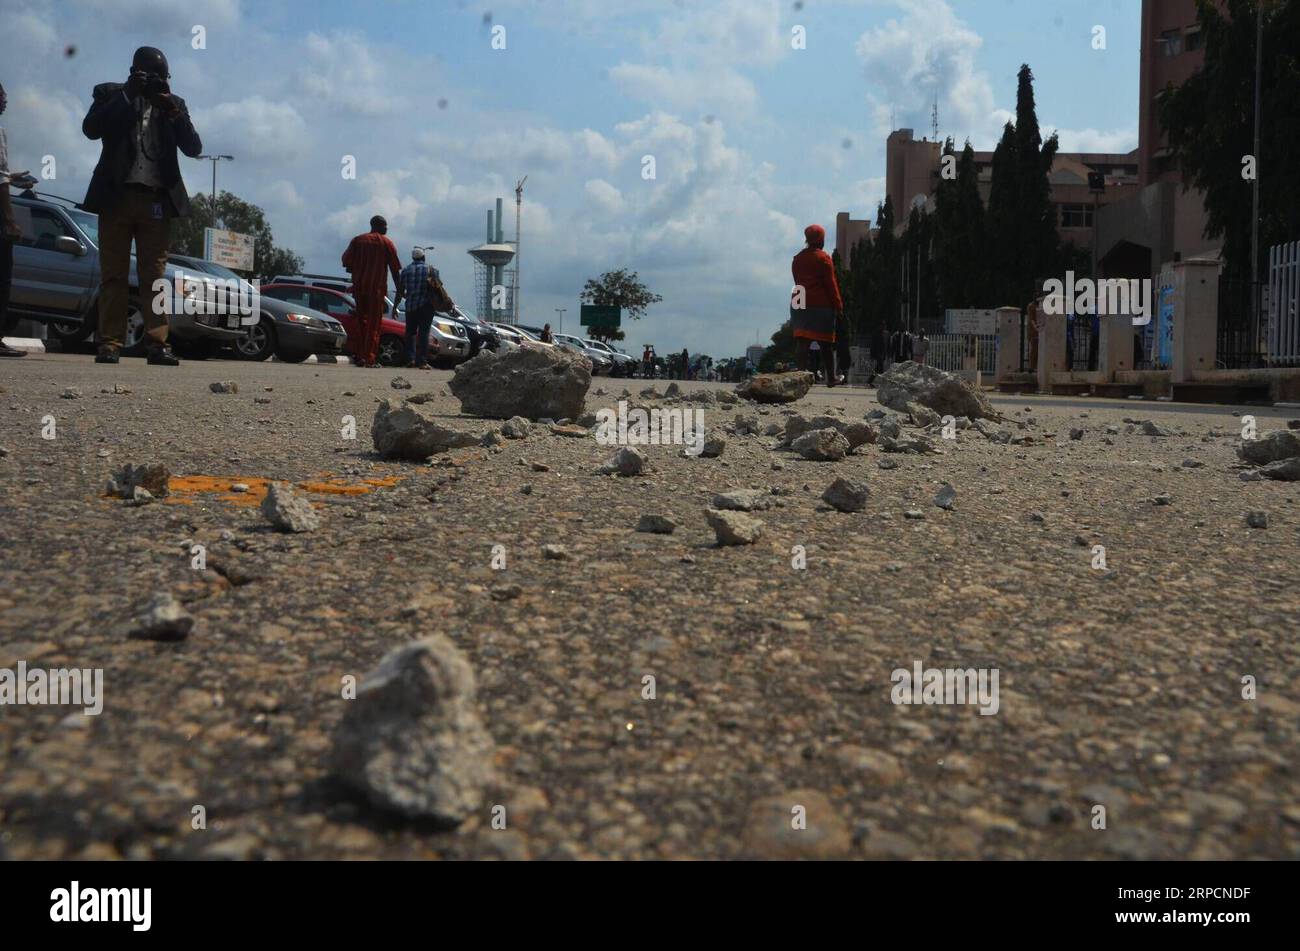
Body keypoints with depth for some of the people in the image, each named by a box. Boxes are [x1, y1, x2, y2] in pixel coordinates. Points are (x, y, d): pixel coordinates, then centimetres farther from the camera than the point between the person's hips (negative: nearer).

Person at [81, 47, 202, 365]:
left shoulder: (174, 103, 14)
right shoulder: (110, 94, 10)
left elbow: (194, 148, 5)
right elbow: (90, 129, -6)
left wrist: (173, 112, -9)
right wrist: (128, 95, -8)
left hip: (156, 200, 1)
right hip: (117, 196, -1)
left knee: (154, 276, -3)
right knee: (113, 275, -1)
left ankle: (158, 344, -7)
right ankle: (110, 344, -2)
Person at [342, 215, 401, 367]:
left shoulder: (357, 240, 12)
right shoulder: (386, 243, 2)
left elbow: (346, 261, 4)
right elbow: (395, 269, -1)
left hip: (359, 286, 4)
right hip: (377, 287, -4)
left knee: (362, 321, 12)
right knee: (374, 322, -2)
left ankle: (360, 357, 9)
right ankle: (370, 358, -8)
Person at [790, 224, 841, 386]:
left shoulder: (797, 259, 12)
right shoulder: (823, 258, -6)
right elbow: (831, 283, -8)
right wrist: (838, 304, -2)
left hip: (799, 304, 5)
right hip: (821, 305, -4)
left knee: (802, 341, -1)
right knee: (826, 342, 3)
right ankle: (831, 377, 8)